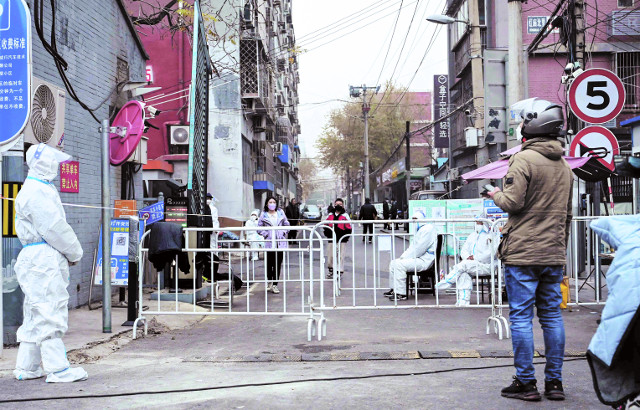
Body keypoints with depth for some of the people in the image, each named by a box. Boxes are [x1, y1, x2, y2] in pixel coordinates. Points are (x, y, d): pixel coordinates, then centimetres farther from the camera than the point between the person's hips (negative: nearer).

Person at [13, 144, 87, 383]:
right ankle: (57, 369, -5)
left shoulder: (42, 189, 21)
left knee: (36, 315, 14)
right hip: (43, 258, -11)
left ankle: (27, 368, 21)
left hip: (46, 260, 11)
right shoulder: (37, 192, -13)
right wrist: (75, 253, -6)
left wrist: (70, 253, 12)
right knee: (50, 313, -8)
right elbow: (54, 228, -17)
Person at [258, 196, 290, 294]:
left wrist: (284, 233, 1)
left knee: (278, 264, 2)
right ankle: (269, 282, 23)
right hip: (269, 243, -2)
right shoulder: (264, 215, 2)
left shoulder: (280, 212, 9)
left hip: (281, 242, 2)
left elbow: (286, 224, 15)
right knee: (269, 264, 1)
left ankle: (275, 285, 9)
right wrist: (266, 235, -8)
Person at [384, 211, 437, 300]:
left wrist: (405, 257, -16)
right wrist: (403, 256, 6)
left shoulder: (428, 229, -13)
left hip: (424, 261, -11)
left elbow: (419, 249, -21)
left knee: (399, 264, -26)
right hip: (417, 259, 11)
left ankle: (401, 294, -25)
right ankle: (393, 289, 14)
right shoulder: (420, 230, 22)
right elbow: (413, 246, 23)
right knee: (393, 263, 9)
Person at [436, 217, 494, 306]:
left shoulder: (491, 237, 3)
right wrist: (467, 257, -5)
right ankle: (464, 300, -37)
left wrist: (475, 258, -17)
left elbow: (490, 253, -11)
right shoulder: (472, 236, 24)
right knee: (463, 273, -30)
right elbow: (464, 250, 18)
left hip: (486, 266, -5)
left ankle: (448, 282, -19)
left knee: (463, 265, -30)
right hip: (471, 265, 5)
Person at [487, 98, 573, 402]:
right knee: (552, 315, 10)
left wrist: (496, 194, 4)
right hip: (554, 254, 7)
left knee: (521, 316, 0)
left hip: (523, 252, -7)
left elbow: (513, 203, -16)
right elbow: (567, 214, 17)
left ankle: (525, 383, 4)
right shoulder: (564, 165, 13)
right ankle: (554, 382, 15)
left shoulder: (524, 159, -11)